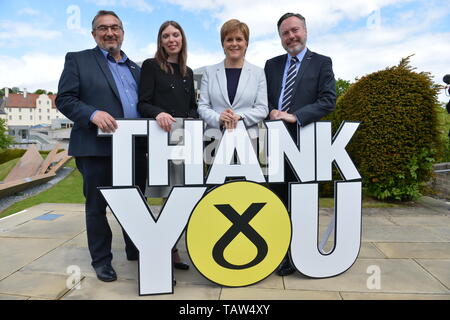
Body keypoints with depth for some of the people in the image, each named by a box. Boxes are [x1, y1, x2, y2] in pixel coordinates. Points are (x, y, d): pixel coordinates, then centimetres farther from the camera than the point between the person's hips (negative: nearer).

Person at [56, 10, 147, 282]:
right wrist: (92, 114, -22)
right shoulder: (78, 60, 4)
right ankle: (101, 260, 22)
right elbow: (64, 99, -5)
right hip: (97, 147, -4)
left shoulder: (135, 68, 19)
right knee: (97, 205, 7)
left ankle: (136, 251, 32)